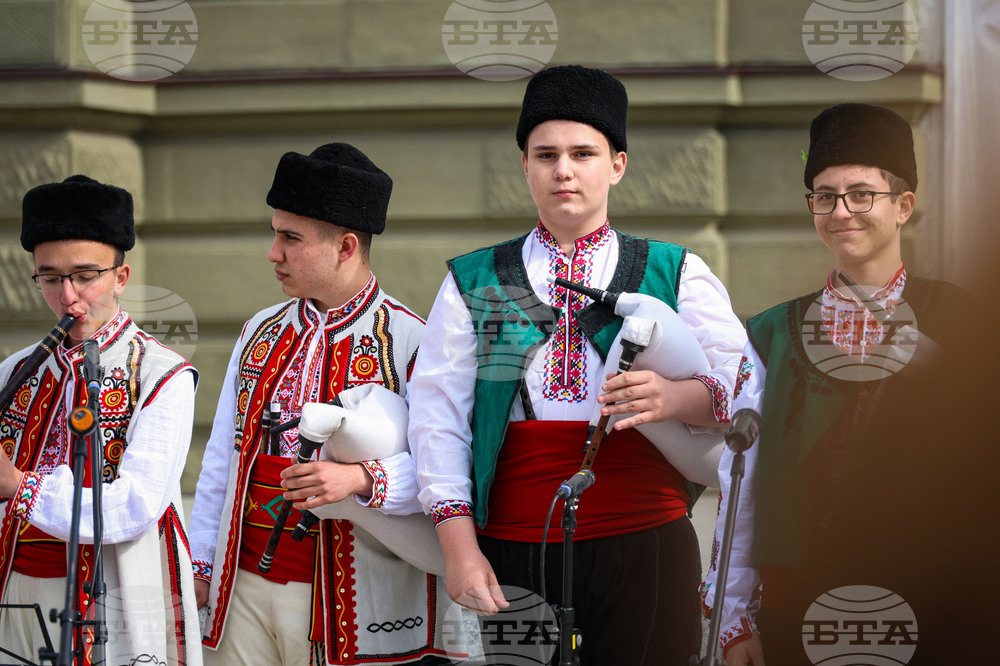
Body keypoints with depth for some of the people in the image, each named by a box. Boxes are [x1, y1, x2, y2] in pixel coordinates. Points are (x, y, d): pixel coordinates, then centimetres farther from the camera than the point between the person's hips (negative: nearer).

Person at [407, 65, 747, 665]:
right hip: (508, 553, 0)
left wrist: (677, 396, -24)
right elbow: (438, 413, 4)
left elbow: (745, 385, -1)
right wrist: (459, 545, -8)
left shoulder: (677, 274, 11)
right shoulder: (474, 283, 12)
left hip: (646, 548, 0)